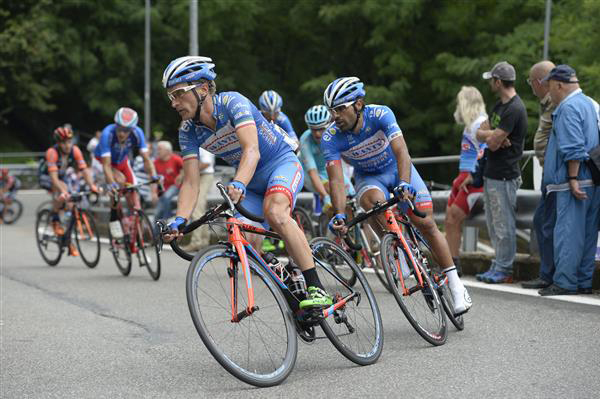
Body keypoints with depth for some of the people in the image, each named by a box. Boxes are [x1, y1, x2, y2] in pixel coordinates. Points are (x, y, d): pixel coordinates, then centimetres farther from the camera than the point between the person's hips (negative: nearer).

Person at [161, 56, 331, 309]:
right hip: (252, 182, 7)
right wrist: (179, 220, -29)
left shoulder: (232, 103, -26)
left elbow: (252, 150, -39)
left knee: (274, 212, -36)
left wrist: (238, 184, -58)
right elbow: (191, 183, -12)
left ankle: (317, 290, -35)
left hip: (282, 164, -6)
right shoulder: (188, 132, -9)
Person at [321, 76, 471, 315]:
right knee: (373, 199, -35)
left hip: (397, 169, -1)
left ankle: (455, 285, -4)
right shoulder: (330, 139, -25)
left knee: (425, 223, -12)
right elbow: (336, 179, -32)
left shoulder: (380, 115, -30)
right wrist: (339, 215, -47)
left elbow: (401, 152, -41)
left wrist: (404, 184, -58)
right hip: (368, 177, 1)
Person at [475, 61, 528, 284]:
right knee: (493, 223, 13)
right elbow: (480, 134, 12)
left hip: (504, 176, -10)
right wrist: (494, 135, -8)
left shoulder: (515, 109, -16)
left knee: (503, 224, -4)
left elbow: (493, 143, -19)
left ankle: (504, 269, 1)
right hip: (491, 173, 10)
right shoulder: (500, 105, 16)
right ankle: (498, 265, 19)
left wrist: (490, 135, 2)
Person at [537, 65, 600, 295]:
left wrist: (573, 179, -20)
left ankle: (564, 282, -8)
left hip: (575, 183, -9)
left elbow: (573, 148, -19)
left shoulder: (568, 108, -11)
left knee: (567, 232, -7)